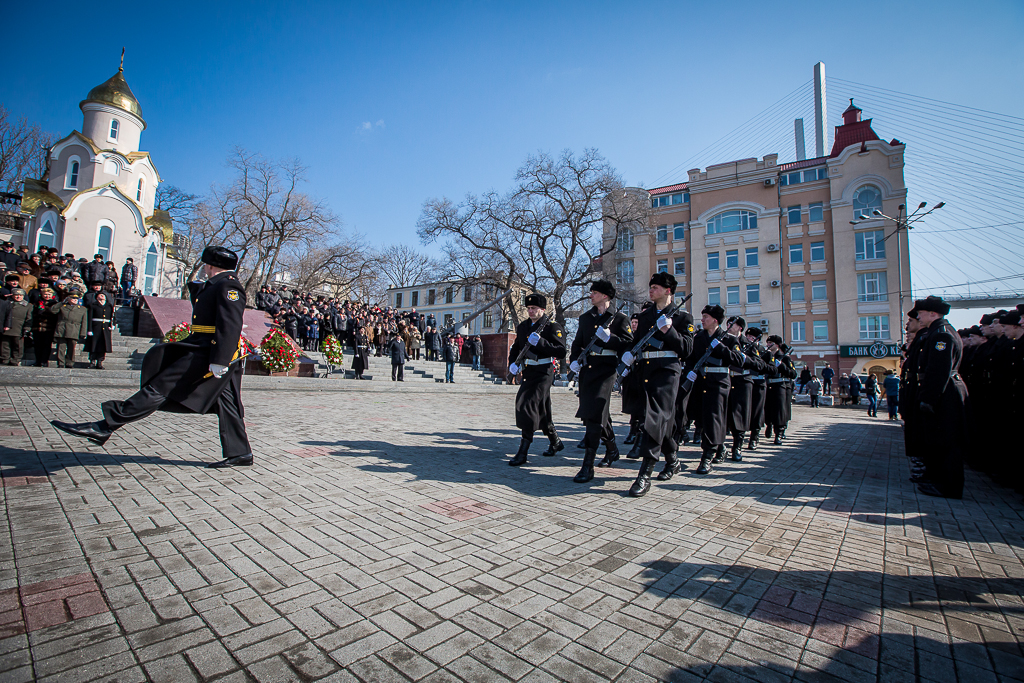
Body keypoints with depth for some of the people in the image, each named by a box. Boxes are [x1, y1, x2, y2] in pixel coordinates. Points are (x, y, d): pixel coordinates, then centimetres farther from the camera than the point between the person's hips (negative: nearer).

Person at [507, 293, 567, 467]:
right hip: (528, 373, 7)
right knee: (541, 410, 16)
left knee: (527, 405, -17)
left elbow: (561, 353, -18)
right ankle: (555, 442, 37)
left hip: (544, 373, -7)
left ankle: (523, 452, -10)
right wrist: (512, 364, -1)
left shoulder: (553, 327, -9)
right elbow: (515, 348, 18)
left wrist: (540, 342, -26)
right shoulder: (522, 327, 11)